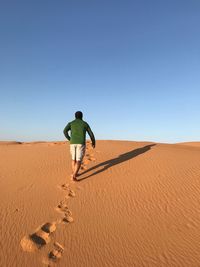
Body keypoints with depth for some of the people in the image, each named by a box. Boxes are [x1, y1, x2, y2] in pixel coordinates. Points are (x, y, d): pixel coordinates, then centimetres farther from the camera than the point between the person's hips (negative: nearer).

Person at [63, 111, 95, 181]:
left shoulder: (71, 123, 12)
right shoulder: (85, 123, 11)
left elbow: (65, 131, -7)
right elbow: (91, 134, 9)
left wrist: (70, 139, 8)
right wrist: (93, 142, 24)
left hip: (73, 143, 3)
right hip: (81, 144, -2)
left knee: (74, 159, 21)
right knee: (78, 160, -3)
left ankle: (74, 173, 23)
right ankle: (74, 175, -21)